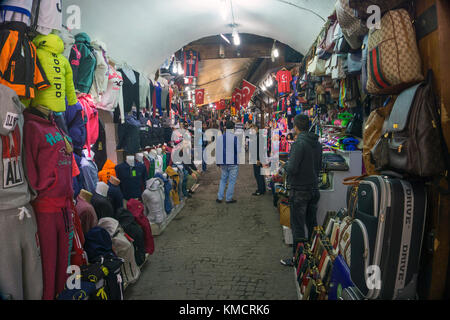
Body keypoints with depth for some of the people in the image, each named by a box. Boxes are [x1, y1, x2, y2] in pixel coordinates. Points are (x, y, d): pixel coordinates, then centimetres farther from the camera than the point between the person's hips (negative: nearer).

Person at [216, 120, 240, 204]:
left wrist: (218, 162, 15)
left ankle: (220, 198, 16)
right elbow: (238, 150, -11)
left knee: (223, 180, 18)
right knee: (232, 181, 7)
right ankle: (229, 198, 13)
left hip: (223, 163, 5)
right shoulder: (235, 138, -12)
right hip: (233, 163, -4)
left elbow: (217, 151, 8)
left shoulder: (220, 137, 3)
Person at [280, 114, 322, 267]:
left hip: (299, 190, -8)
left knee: (298, 226, 2)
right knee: (312, 224, 16)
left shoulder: (299, 143, -18)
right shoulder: (317, 143, 7)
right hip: (314, 188, 8)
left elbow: (292, 169, -21)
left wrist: (286, 164, -2)